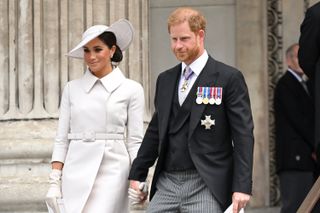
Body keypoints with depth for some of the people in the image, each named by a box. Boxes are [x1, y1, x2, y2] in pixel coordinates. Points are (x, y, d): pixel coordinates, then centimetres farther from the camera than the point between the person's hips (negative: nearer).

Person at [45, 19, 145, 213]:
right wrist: (55, 182, 3)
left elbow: (135, 141, 2)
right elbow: (62, 139, 9)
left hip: (112, 174, -3)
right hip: (76, 175, 3)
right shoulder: (72, 89, 9)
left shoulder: (131, 90, 2)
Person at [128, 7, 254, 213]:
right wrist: (137, 174, 16)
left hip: (206, 186, -5)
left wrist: (242, 186, -13)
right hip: (167, 184, 5)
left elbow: (243, 135, -6)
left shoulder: (228, 78, -2)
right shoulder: (165, 80, 16)